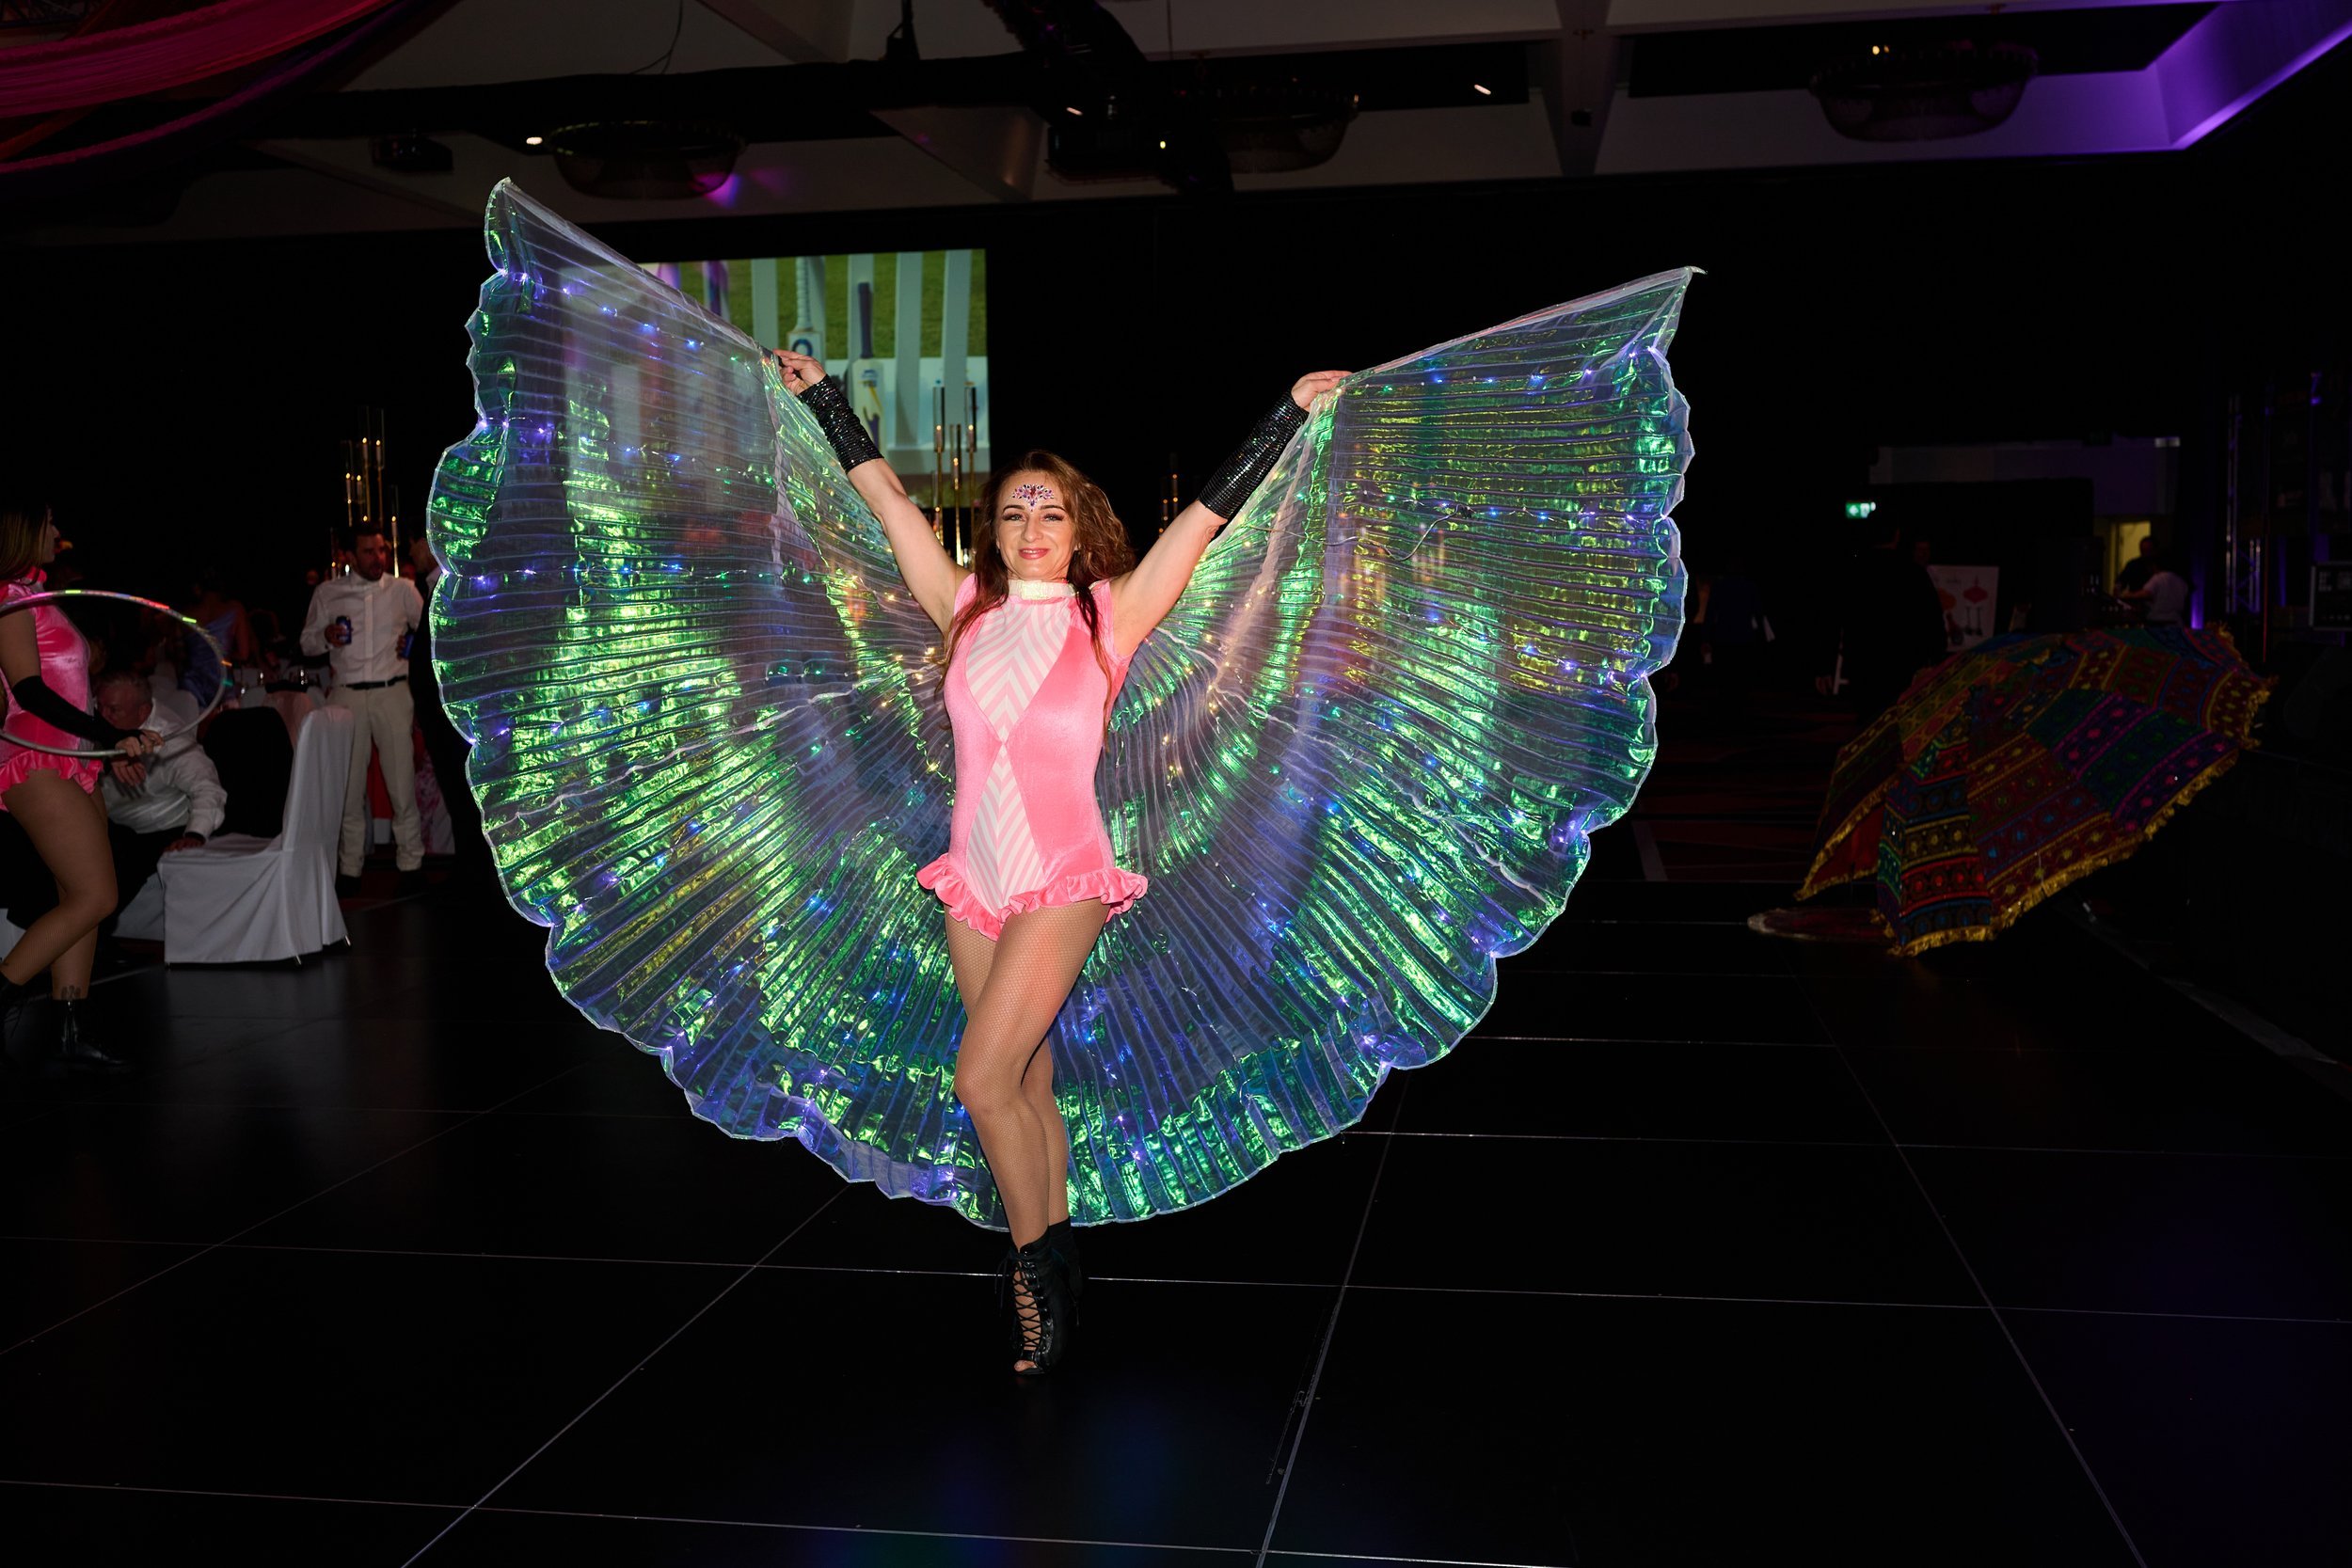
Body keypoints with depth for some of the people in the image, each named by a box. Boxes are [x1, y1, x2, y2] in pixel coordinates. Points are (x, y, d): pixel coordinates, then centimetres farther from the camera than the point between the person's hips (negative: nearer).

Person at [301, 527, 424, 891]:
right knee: (348, 785, 3)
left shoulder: (402, 589, 8)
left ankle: (411, 862, 7)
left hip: (392, 693, -1)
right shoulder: (328, 593, 8)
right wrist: (325, 636, -8)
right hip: (347, 695, 1)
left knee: (402, 781, -1)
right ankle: (349, 867, 10)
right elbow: (307, 642, 13)